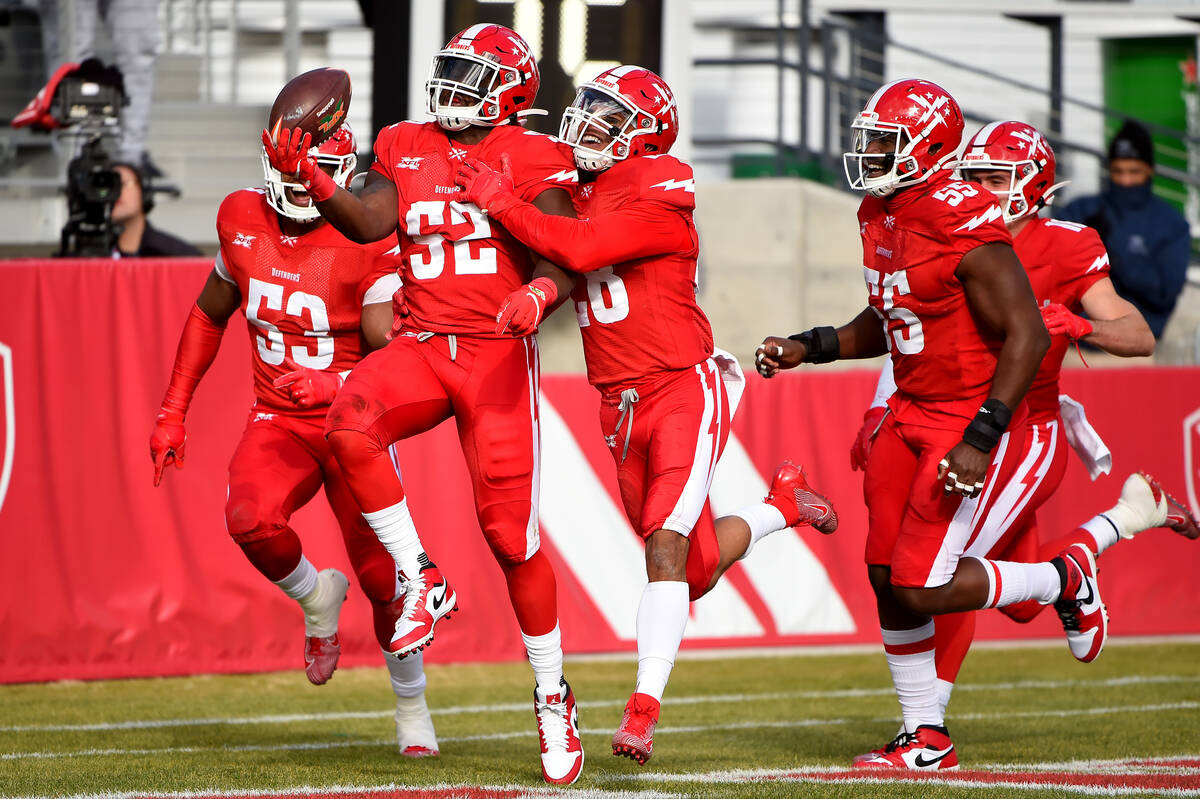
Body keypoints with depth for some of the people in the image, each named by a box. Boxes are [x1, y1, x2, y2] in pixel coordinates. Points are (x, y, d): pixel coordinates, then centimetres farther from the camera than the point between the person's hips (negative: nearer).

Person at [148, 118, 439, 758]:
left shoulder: (367, 241, -16)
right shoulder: (242, 220, -2)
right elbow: (209, 315, 14)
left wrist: (336, 384, -42)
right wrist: (172, 412, 13)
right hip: (278, 420, 3)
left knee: (382, 579, -4)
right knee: (249, 520, -29)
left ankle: (411, 703, 25)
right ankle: (315, 598, 4)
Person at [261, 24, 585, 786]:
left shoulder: (534, 161, 1)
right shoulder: (407, 150, 12)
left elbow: (559, 256, -10)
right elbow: (370, 222, -2)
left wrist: (537, 295, -32)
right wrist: (310, 178, -19)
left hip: (499, 353, -3)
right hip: (423, 345, 3)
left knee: (511, 534, -4)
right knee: (352, 420, -30)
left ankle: (554, 694, 13)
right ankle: (420, 580, -14)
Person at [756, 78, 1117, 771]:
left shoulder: (967, 227, -22)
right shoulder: (881, 216, 6)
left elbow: (1028, 336, -22)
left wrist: (980, 440, -26)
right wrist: (807, 348, 11)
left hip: (973, 421, -9)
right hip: (912, 412, 9)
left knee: (921, 589, -10)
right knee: (887, 579, 6)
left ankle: (1064, 578, 14)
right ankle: (926, 739, 18)